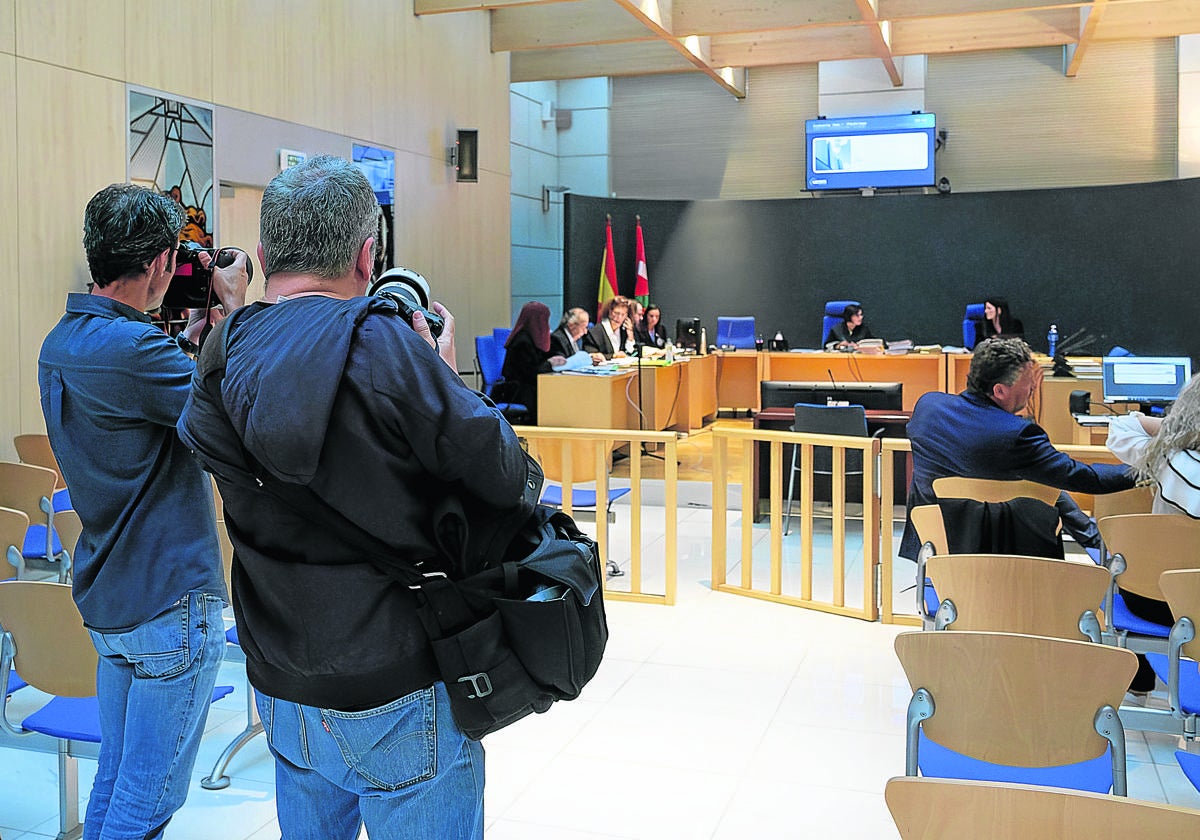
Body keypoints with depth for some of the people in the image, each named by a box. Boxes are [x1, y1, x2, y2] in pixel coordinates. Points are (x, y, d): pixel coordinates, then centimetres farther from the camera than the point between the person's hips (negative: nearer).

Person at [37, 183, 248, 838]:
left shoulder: (61, 343, 8)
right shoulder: (129, 347, -23)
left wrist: (189, 338, 12)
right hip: (170, 600, -10)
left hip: (106, 598, 10)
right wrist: (233, 306, -7)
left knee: (114, 779, 21)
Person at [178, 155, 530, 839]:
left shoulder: (221, 365, -1)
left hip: (281, 689, 6)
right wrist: (444, 375, -1)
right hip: (396, 696, -6)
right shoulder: (382, 346, -20)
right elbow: (506, 476, -18)